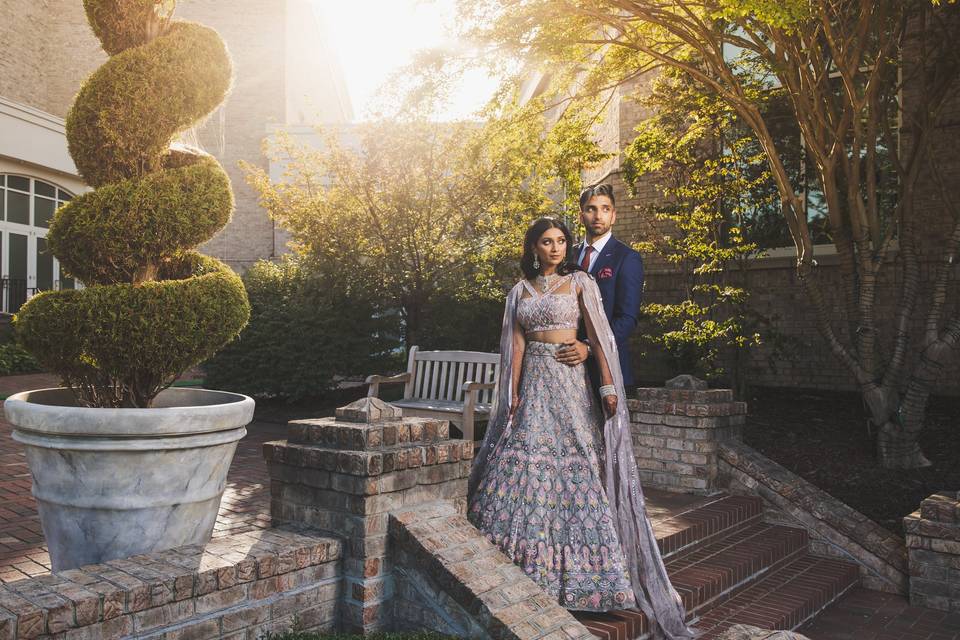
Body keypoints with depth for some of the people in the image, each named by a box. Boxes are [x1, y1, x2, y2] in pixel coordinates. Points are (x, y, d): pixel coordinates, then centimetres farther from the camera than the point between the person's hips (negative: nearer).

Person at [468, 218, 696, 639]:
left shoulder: (579, 282, 3)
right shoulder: (520, 291, 12)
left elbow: (598, 335, -4)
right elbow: (516, 344, 9)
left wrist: (608, 385, -12)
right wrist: (513, 395, 3)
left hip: (570, 380, -3)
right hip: (534, 383, 3)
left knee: (574, 462, -3)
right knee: (527, 459, 0)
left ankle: (577, 566, 8)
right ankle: (532, 564, 12)